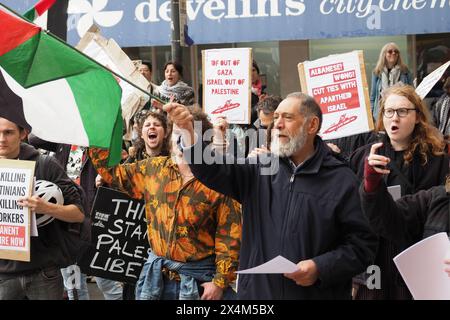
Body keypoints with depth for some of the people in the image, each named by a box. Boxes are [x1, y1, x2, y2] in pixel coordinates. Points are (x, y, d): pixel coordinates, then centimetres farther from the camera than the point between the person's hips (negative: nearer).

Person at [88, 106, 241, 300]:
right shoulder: (154, 168, 3)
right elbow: (115, 173, 14)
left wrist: (220, 282, -15)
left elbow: (230, 235, -12)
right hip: (157, 275, 4)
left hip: (199, 280, -4)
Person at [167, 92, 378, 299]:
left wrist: (321, 268, -19)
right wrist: (188, 131, -23)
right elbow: (214, 170, -8)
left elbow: (363, 243, -7)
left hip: (317, 293, -3)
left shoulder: (342, 181, -5)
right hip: (257, 291, 3)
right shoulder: (260, 171, 6)